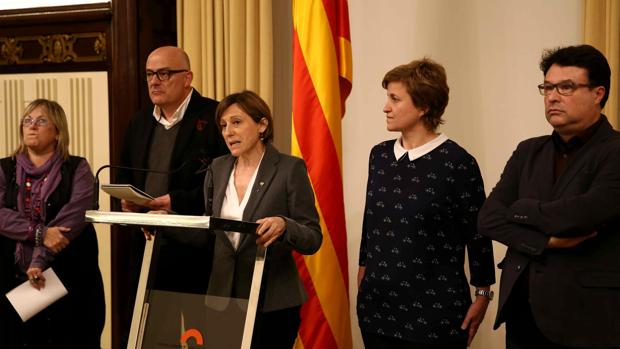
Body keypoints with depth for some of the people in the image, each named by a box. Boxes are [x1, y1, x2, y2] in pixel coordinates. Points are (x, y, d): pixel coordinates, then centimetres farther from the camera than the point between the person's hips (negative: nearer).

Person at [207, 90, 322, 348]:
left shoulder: (290, 168, -8)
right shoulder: (218, 168, 7)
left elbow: (313, 239, -10)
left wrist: (283, 225, -29)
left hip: (273, 302, -4)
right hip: (222, 296, 4)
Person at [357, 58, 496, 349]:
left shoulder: (457, 163, -11)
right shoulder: (379, 155, 6)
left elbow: (477, 234, -6)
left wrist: (482, 295, -2)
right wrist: (363, 267, 19)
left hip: (434, 309, -5)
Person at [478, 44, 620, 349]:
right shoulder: (528, 152, 10)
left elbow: (580, 214, -24)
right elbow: (488, 218, 1)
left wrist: (519, 209, -6)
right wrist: (547, 240, -14)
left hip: (587, 318, -5)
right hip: (522, 312, 5)